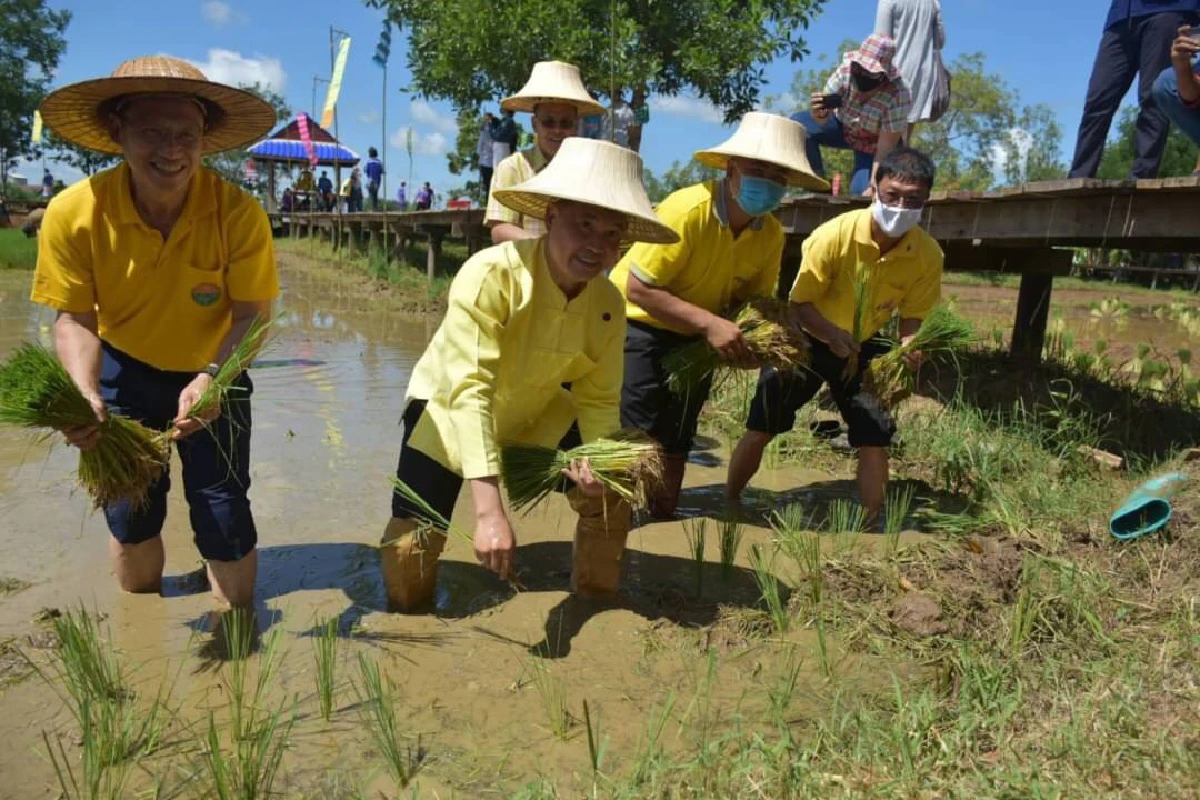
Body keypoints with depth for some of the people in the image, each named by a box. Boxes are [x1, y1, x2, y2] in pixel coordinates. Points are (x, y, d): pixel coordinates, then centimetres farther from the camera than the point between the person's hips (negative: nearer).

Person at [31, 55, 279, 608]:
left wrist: (211, 379, -38)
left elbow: (252, 314, -21)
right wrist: (86, 394, -31)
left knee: (223, 516, -3)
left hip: (214, 375, -1)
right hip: (125, 371, 2)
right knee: (129, 513, 11)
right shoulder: (73, 212, -23)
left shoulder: (239, 213, -27)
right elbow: (74, 318, -14)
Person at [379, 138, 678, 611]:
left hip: (535, 414, 5)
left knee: (609, 498, -4)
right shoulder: (490, 275, -35)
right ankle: (410, 616, 21)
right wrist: (489, 510, -49)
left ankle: (595, 605, 21)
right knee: (409, 547, -14)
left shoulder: (607, 306, -18)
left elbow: (599, 399, -9)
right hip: (449, 407, -4)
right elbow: (468, 391, -42)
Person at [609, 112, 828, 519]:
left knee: (676, 443, 18)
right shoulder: (687, 210, -28)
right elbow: (638, 289, -28)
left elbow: (753, 297, 4)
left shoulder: (771, 234, -8)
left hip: (696, 339, 7)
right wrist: (711, 324, -32)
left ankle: (664, 518, 36)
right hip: (639, 325, -6)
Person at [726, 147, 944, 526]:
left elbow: (912, 315, -5)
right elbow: (798, 304, -21)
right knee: (761, 428, -1)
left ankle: (873, 523, 14)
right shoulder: (835, 235, -29)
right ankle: (729, 504, 18)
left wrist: (909, 346, -28)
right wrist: (833, 335, -39)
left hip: (863, 346, 3)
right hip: (807, 337, -3)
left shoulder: (928, 254, -18)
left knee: (876, 435, -3)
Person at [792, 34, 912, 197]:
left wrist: (874, 186, -32)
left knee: (861, 192, -23)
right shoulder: (847, 69, -27)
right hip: (843, 125, 3)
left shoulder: (897, 96, -33)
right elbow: (823, 120, -25)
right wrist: (821, 113, -50)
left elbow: (887, 144, -27)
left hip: (873, 144, -3)